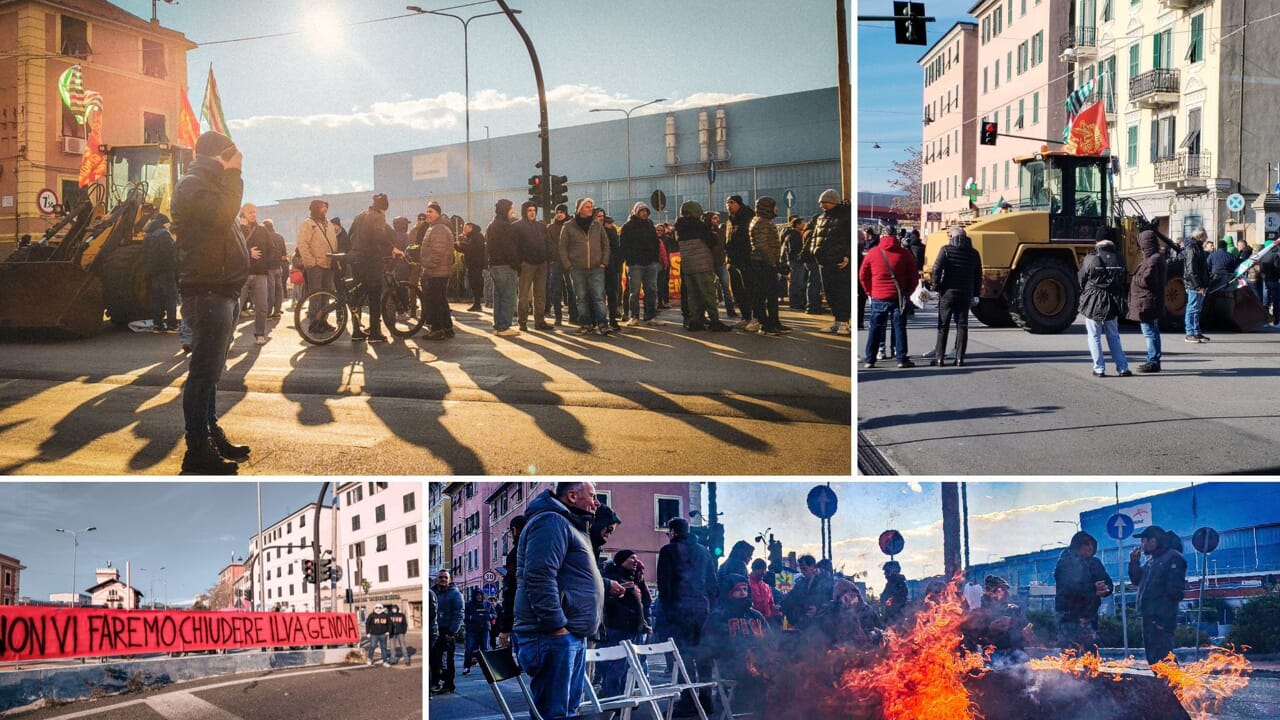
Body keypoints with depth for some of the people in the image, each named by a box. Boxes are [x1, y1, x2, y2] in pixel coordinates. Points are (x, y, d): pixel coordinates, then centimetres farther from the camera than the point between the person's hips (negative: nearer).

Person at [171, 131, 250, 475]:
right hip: (208, 290, -11)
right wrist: (233, 174, -17)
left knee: (210, 370, 17)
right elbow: (222, 214, -24)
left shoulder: (207, 184, 23)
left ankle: (211, 437, 26)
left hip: (220, 289, 11)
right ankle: (197, 451, -10)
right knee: (204, 370, -11)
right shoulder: (193, 185, -9)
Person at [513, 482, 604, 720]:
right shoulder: (551, 522, -12)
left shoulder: (569, 526, 23)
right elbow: (539, 578, -23)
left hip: (572, 635, 11)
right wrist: (556, 625, -23)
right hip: (554, 635, -11)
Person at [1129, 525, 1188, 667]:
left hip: (1161, 620, -10)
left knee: (1162, 657, -14)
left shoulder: (1173, 558, -11)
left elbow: (1175, 591, -18)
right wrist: (1134, 562, 9)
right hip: (1149, 618, 10)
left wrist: (1163, 619, -20)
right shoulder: (1152, 560, 19)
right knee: (1152, 658, 14)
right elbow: (1136, 580, 25)